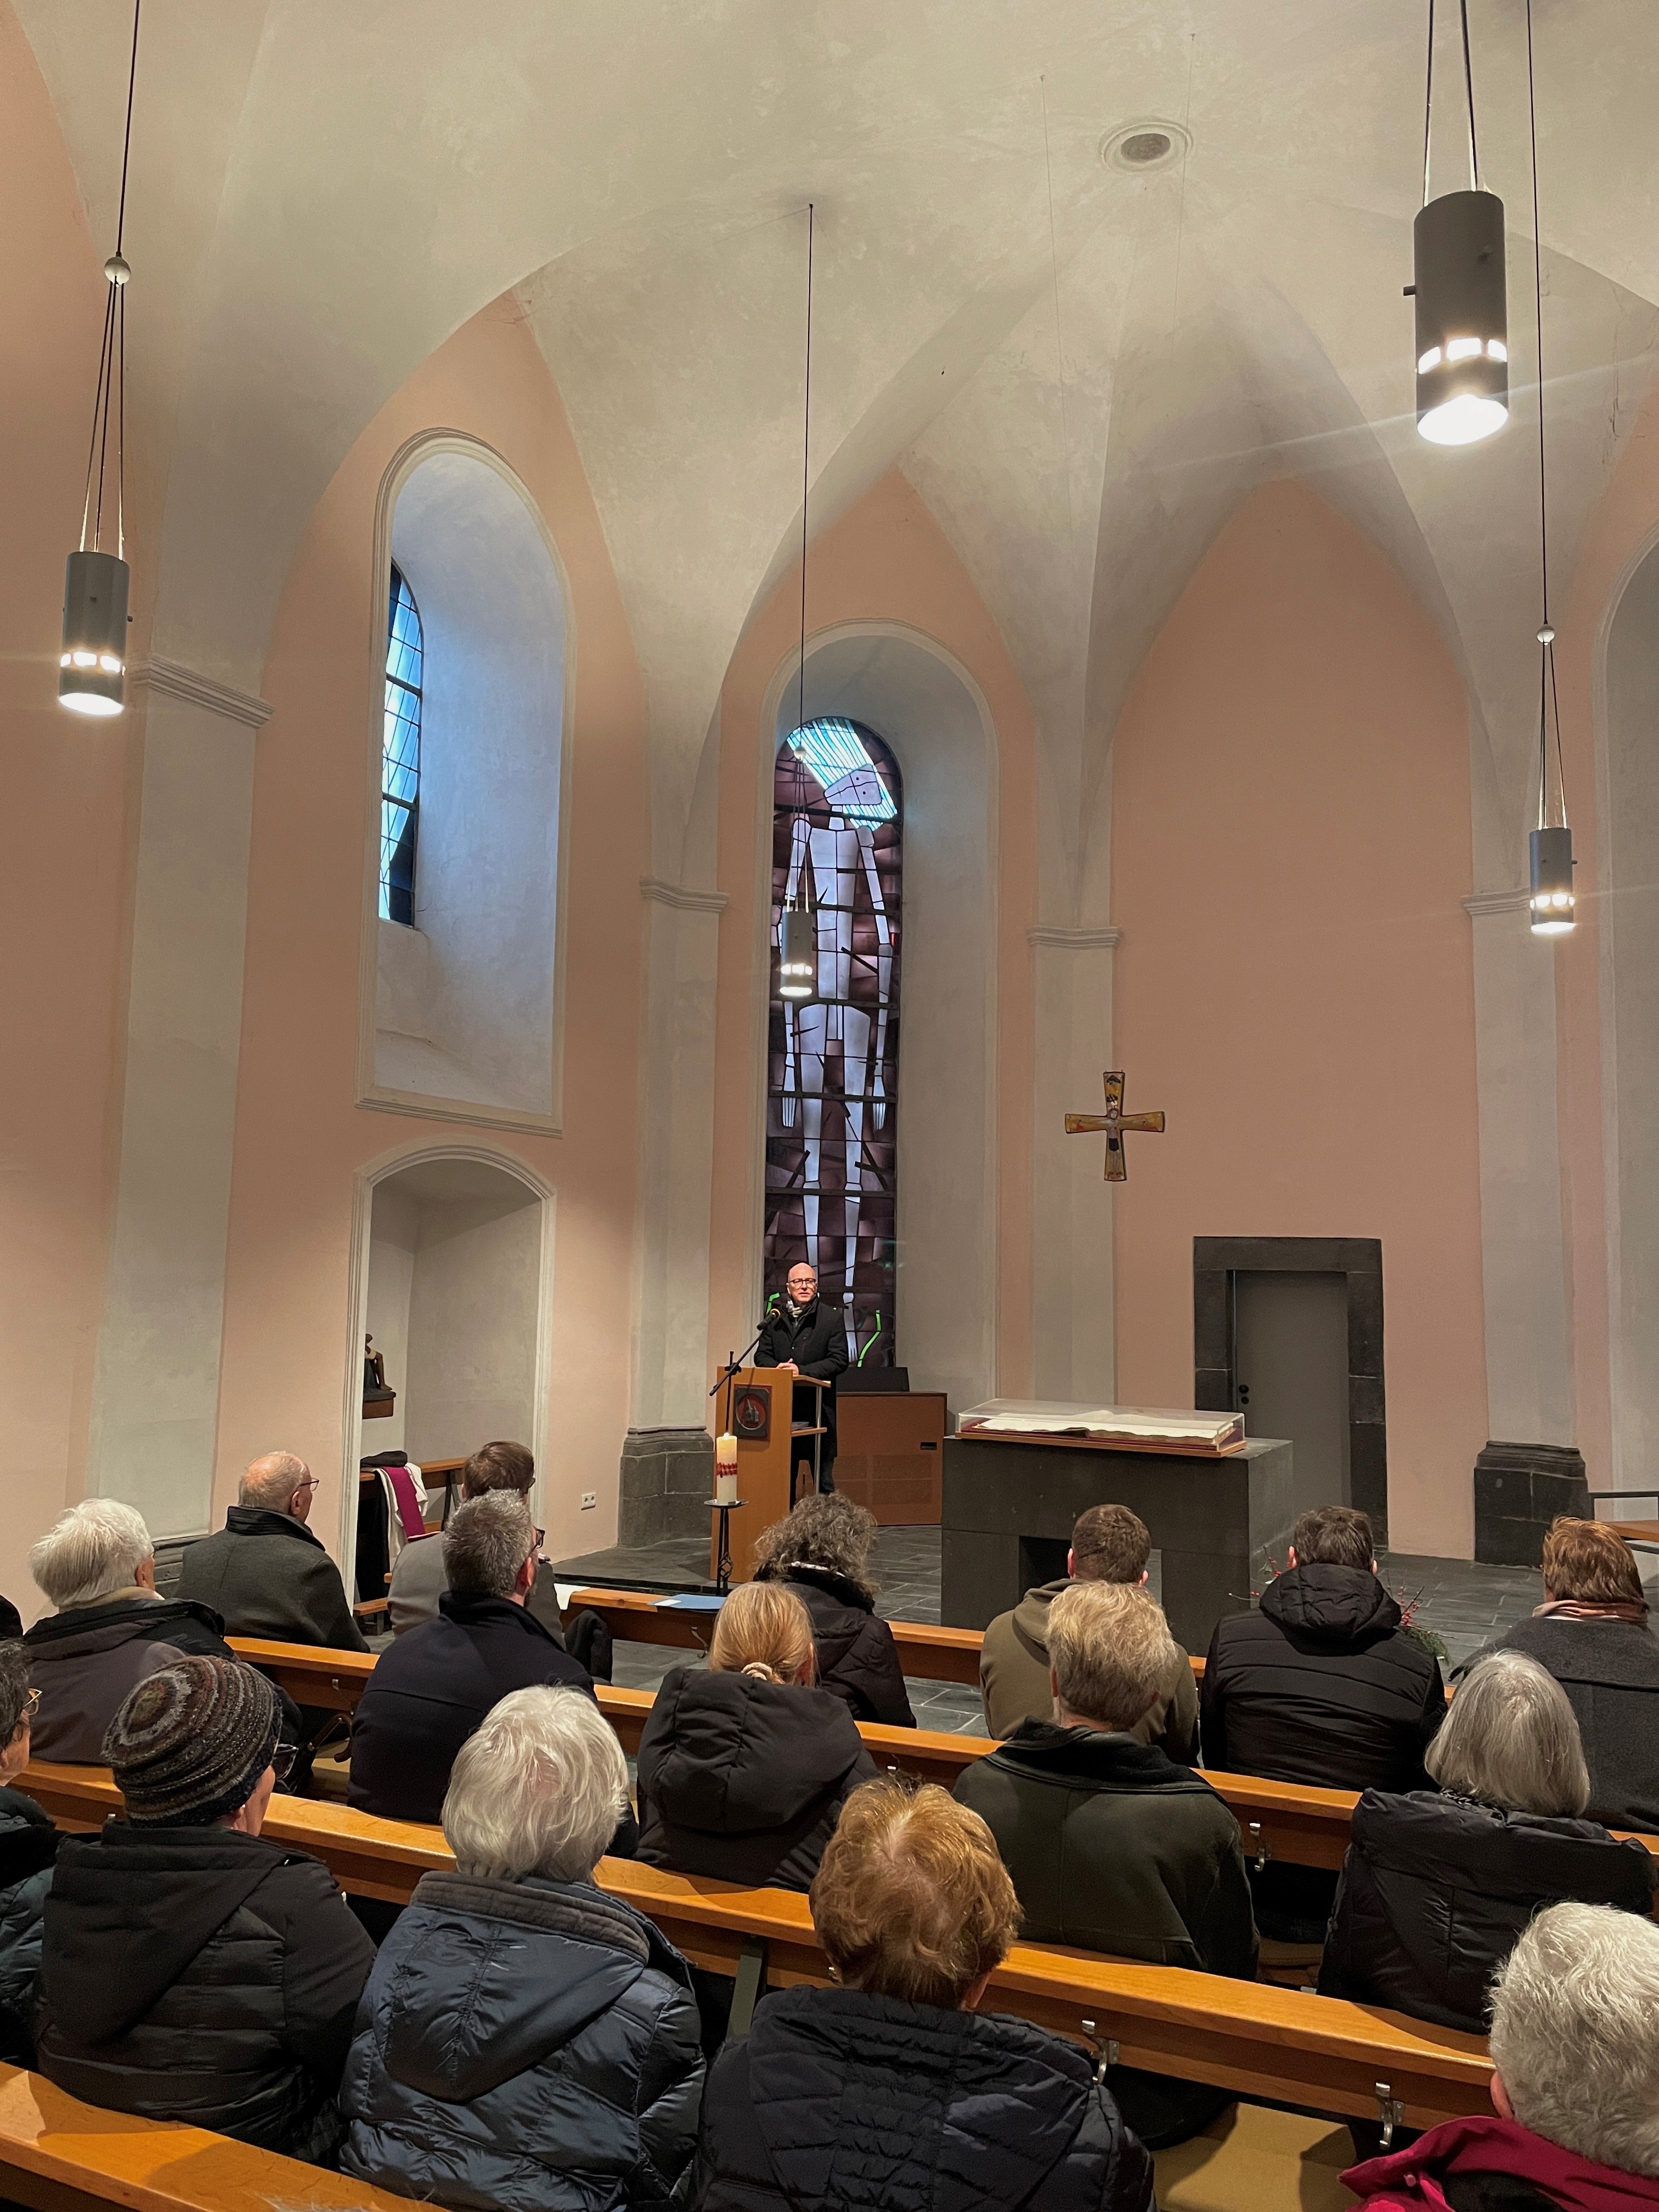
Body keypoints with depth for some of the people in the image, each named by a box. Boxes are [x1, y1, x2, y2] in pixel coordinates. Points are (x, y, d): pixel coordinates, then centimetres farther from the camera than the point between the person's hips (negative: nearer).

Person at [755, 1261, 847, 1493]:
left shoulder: (833, 1317, 1)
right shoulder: (775, 1317, 10)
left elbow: (839, 1360, -6)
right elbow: (761, 1356, 12)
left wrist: (802, 1370, -16)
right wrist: (777, 1367, -11)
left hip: (818, 1408, -3)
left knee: (824, 1479, 2)